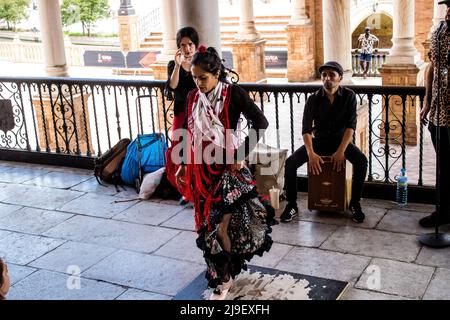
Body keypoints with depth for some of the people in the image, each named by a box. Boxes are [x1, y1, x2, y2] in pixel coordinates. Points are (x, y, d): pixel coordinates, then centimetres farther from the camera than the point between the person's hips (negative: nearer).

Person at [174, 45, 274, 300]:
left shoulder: (233, 93, -11)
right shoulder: (193, 97, 5)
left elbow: (260, 122, -15)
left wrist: (241, 155, -17)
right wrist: (183, 165, 16)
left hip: (227, 166, -5)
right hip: (201, 168, 5)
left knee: (221, 227, -7)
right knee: (208, 225, 11)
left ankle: (223, 278, 14)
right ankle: (222, 278, 28)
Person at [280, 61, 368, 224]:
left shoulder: (349, 96, -9)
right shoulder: (314, 99, -9)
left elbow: (351, 125, -15)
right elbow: (306, 128, -15)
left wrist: (341, 151, -27)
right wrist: (311, 153, -30)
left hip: (341, 140, 0)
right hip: (319, 140, 1)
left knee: (361, 160, -29)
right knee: (290, 162, -22)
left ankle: (355, 204, -11)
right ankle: (292, 205, -6)